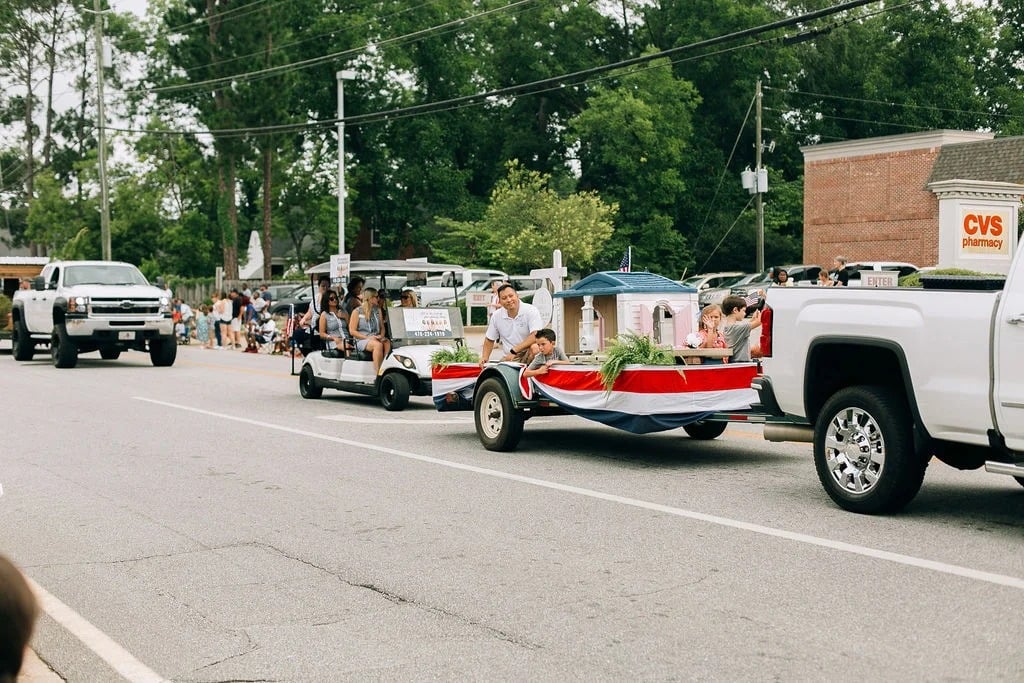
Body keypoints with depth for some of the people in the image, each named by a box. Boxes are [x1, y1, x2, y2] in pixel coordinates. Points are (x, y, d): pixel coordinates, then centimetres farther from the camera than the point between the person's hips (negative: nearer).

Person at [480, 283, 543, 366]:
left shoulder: (531, 311, -11)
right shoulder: (496, 316, 4)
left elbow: (535, 336, -22)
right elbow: (489, 340, 18)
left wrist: (514, 351, -25)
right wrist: (485, 357, 1)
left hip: (528, 356, -3)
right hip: (508, 358, 3)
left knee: (534, 348, -36)